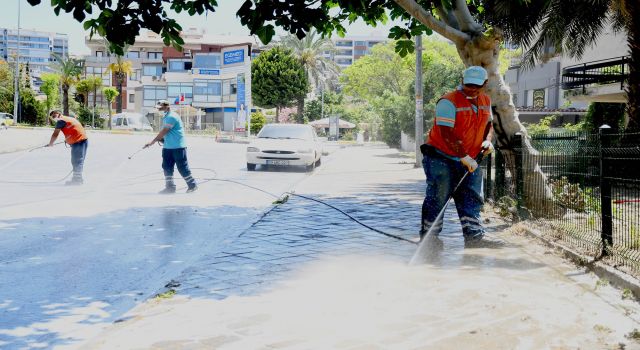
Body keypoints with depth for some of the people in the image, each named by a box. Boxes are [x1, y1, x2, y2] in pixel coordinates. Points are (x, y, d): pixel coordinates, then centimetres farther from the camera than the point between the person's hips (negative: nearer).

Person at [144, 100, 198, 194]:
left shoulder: (172, 117, -16)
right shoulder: (165, 117, 16)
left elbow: (164, 132, -19)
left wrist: (152, 142, -15)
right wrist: (161, 139, -1)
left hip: (178, 147, -9)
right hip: (168, 147, 9)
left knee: (182, 167, -3)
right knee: (167, 167, 5)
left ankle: (192, 185, 9)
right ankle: (170, 187, 11)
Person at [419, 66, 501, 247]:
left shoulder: (485, 101, 9)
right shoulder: (449, 101, -18)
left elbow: (488, 124, 24)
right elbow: (447, 133, -23)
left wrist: (487, 140, 2)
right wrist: (464, 156, -25)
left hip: (468, 160, 7)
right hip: (441, 158, -7)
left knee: (472, 198, 4)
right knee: (437, 198, -3)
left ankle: (474, 235, 7)